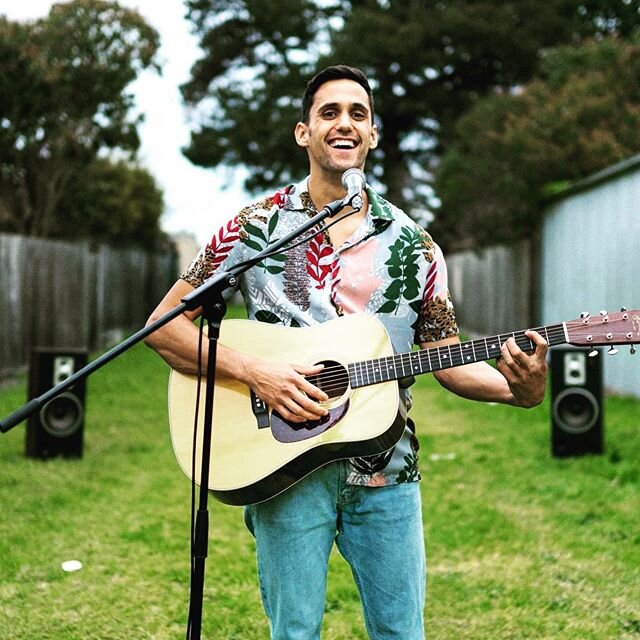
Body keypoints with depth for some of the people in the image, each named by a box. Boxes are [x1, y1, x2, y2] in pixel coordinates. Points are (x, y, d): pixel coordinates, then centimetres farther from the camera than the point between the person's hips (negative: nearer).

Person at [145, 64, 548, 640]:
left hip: (387, 475, 2)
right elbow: (164, 326, -2)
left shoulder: (413, 245, 6)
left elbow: (448, 358, 6)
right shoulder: (254, 229, 0)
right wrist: (253, 371, -16)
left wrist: (518, 389, -14)